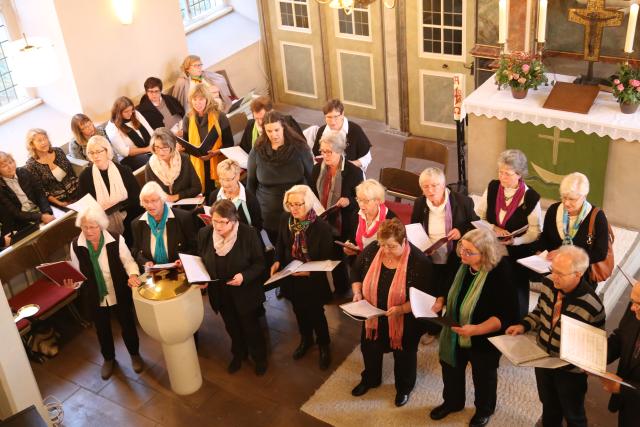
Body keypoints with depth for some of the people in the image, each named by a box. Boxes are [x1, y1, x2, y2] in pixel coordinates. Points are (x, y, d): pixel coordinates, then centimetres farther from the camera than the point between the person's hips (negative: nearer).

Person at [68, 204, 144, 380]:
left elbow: (128, 261, -11)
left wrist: (133, 275, -31)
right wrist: (71, 282, -21)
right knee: (102, 329, 22)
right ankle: (109, 359, 49)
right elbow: (77, 271, -1)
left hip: (120, 294, -2)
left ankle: (135, 354, 46)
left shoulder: (116, 240, -21)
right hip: (95, 297, 2)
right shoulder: (76, 245, -14)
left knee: (127, 325, 18)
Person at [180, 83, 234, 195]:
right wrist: (180, 146, -7)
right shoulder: (188, 119, 6)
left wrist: (216, 152, -17)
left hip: (217, 165, -2)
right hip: (197, 167, 2)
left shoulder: (219, 116, -3)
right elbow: (185, 143, 14)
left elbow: (229, 143, -2)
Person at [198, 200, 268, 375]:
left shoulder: (248, 234, -24)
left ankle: (259, 357, 43)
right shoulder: (204, 233, -13)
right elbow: (201, 260, 3)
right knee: (231, 327, 25)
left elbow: (259, 263, -15)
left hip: (245, 292, -3)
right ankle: (239, 354, 52)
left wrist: (245, 276, -31)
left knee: (251, 327, 17)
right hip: (220, 293, 4)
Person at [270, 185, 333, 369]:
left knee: (316, 313, 14)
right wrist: (277, 261, -11)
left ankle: (323, 345, 40)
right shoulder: (285, 220, -11)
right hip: (292, 277, 4)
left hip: (314, 280, -4)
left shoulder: (322, 227, -24)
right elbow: (280, 245, 6)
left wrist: (310, 272, -28)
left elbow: (327, 259, -17)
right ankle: (306, 340, 51)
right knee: (299, 311, 24)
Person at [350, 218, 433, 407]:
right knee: (370, 349, 26)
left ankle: (404, 387, 50)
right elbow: (356, 272, 3)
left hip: (405, 321, -4)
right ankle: (370, 379, 56)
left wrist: (401, 309, -32)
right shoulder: (371, 250, -15)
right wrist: (357, 291, -13)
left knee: (403, 355, 21)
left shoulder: (419, 261, -27)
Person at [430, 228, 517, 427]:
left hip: (483, 339, -5)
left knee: (483, 376, 22)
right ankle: (452, 402, 55)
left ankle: (484, 409, 51)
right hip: (453, 334, 5)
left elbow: (505, 315, -29)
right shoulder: (460, 264, -13)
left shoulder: (500, 273, -31)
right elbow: (449, 288, 7)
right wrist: (440, 301, -12)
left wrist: (476, 329, -38)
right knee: (451, 369, 26)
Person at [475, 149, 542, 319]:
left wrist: (515, 241, -25)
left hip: (519, 253, -3)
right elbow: (478, 217, 4)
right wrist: (493, 228, -14)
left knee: (516, 291, 7)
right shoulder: (492, 187, -2)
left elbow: (534, 232, -9)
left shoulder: (531, 197, -14)